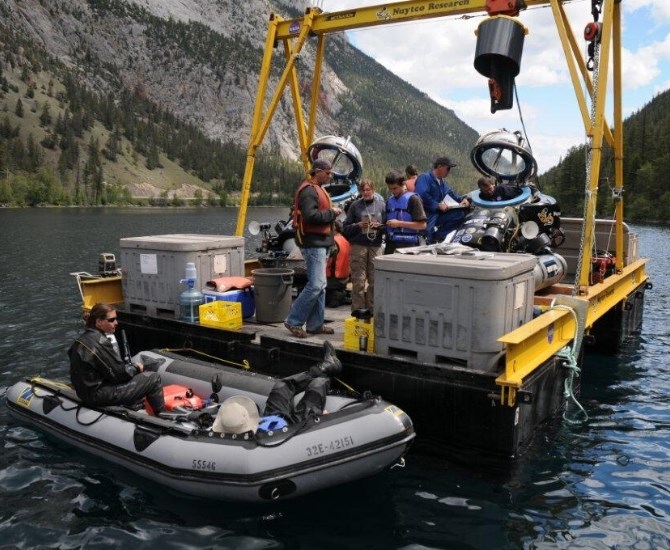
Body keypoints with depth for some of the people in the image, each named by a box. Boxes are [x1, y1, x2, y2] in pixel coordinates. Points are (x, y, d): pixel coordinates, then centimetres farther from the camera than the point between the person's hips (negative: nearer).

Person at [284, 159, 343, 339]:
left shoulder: (317, 189, 20)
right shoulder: (308, 190, -14)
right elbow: (310, 216, -26)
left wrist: (332, 213, 9)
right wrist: (332, 213, -15)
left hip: (320, 243, 11)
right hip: (313, 243, -11)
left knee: (320, 285, 11)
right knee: (316, 285, -13)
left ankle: (315, 325, 17)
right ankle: (293, 321, -5)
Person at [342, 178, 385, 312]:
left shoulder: (381, 205, 8)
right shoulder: (355, 205, 6)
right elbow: (346, 227, 8)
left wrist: (378, 226, -10)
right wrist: (358, 225, -9)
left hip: (376, 246, 1)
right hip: (358, 246, -1)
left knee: (374, 280, 1)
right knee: (358, 280, -3)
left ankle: (372, 308, 11)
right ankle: (357, 309, 3)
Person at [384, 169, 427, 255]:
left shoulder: (412, 199, -4)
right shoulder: (389, 201, 16)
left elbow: (422, 225, -10)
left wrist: (399, 223, -13)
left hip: (408, 245, -6)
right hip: (391, 244, 6)